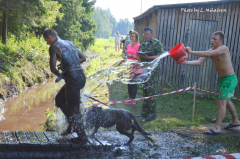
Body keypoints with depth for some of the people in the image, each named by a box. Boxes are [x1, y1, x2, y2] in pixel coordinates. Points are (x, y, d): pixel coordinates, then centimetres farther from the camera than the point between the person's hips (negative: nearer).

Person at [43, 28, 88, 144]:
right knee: (59, 99, 23)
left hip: (72, 78, -9)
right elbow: (83, 58, 25)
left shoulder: (53, 47, -6)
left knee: (73, 108, 3)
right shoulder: (69, 43, 18)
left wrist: (59, 75, 8)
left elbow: (53, 68, -15)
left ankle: (82, 137, 12)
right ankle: (72, 124, 25)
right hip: (81, 75, 9)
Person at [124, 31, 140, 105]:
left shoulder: (138, 46, -8)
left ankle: (133, 99, 2)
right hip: (128, 66, 7)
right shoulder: (128, 46, 14)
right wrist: (126, 57, 8)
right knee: (129, 82, 11)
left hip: (135, 67, -7)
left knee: (133, 82, -5)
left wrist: (131, 56, -17)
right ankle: (130, 97, 20)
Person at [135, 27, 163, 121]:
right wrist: (139, 55, 1)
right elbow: (139, 56, 24)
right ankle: (144, 112, 16)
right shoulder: (142, 44, 19)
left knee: (151, 92, -8)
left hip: (152, 70, -6)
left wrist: (148, 57, -20)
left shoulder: (157, 44, -2)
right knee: (145, 91, 9)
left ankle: (152, 114, -1)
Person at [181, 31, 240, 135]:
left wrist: (191, 52, -35)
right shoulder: (211, 50, 0)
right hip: (222, 79, 9)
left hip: (230, 78, -9)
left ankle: (217, 128, -11)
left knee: (222, 102, -13)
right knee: (226, 101, 22)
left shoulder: (224, 48, -21)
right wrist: (185, 62, -23)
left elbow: (208, 54, -36)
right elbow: (198, 62, -9)